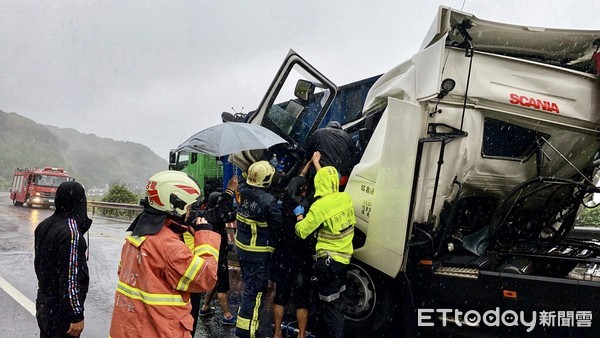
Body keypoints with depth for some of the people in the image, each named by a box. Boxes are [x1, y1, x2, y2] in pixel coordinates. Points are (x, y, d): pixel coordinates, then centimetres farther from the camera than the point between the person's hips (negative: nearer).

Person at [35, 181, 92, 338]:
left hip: (44, 301, 8)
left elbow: (39, 263, 12)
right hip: (62, 308, -8)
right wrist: (77, 316, -19)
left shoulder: (44, 225, 1)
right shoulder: (71, 233, -24)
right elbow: (71, 277, -25)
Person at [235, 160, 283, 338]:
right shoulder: (268, 200, -25)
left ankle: (245, 318, 41)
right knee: (255, 290, 1)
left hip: (242, 248, 8)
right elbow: (279, 224, -15)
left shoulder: (242, 191, -5)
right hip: (258, 253, -8)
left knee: (250, 285, 25)